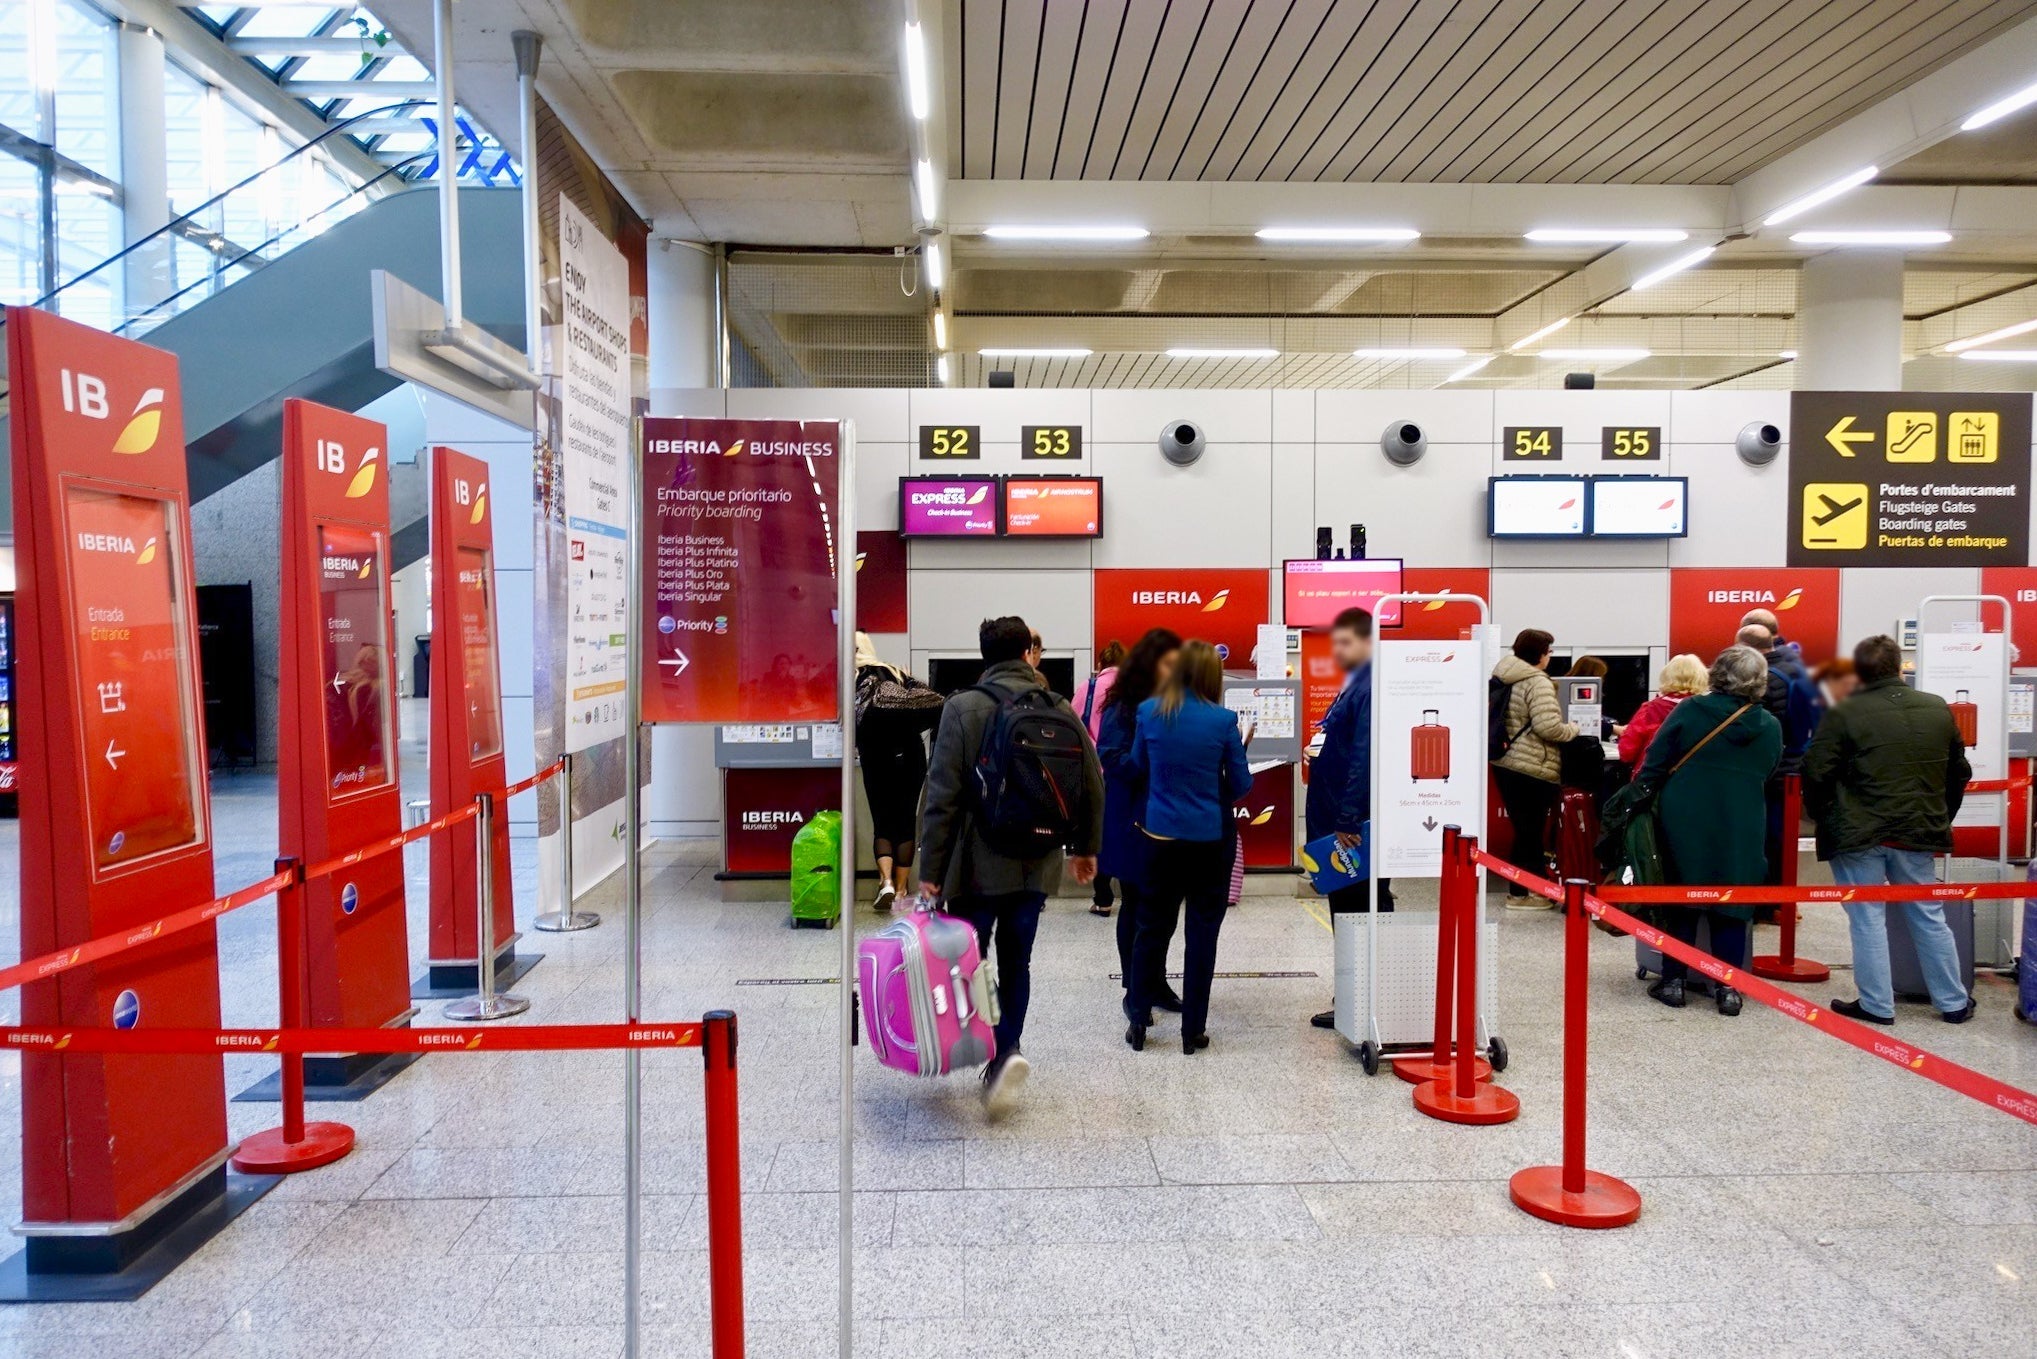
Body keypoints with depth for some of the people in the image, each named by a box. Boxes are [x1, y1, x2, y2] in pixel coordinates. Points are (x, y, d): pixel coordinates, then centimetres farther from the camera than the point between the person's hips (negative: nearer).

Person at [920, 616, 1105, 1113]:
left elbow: (943, 795, -13)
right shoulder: (1060, 709, 1)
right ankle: (1002, 1062, 16)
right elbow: (1093, 785, 7)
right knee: (1016, 964, 15)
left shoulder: (963, 708, -10)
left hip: (978, 865, -4)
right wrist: (1084, 846, 21)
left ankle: (1004, 1051, -5)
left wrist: (930, 869, -9)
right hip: (1037, 865, 4)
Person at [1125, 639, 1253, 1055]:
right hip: (1210, 838, -2)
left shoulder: (1149, 712, -5)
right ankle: (1193, 1030, 14)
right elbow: (1240, 784, -4)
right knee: (1202, 932, 8)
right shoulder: (1223, 720, -12)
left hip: (1161, 834, 2)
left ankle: (1138, 1019, 20)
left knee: (1152, 926, 14)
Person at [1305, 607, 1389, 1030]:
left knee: (1356, 911, -1)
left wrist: (1347, 820, -23)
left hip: (1356, 826, -10)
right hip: (1340, 820, 10)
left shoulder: (1369, 690, -17)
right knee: (1347, 907, 16)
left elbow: (1363, 758, -23)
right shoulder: (1352, 686, 14)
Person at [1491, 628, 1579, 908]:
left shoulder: (1503, 677, 12)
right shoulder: (1537, 683, -15)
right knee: (1530, 831, 2)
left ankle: (1538, 885, 27)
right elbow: (1547, 727, -23)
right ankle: (1520, 894, 9)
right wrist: (1572, 730, -5)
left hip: (1503, 763, 9)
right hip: (1531, 769, -9)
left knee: (1527, 829, 17)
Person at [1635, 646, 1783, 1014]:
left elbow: (1654, 765, -7)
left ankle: (1673, 982, 13)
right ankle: (1728, 988, 12)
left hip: (1685, 825, -1)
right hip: (1742, 831, 2)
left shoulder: (1690, 710, -7)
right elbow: (1767, 776, 13)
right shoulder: (1770, 726, 1)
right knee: (1732, 907, 10)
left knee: (1680, 904, 9)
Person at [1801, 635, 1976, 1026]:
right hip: (1918, 832, 4)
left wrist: (1824, 818, 5)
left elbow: (1815, 773, -12)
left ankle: (1876, 1005, 9)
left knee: (1868, 919, 4)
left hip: (1858, 834, -4)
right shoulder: (1938, 709, 4)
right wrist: (1941, 820, 24)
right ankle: (1953, 1002, 24)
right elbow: (1959, 772, 13)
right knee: (1929, 917, 15)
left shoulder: (1844, 714, -12)